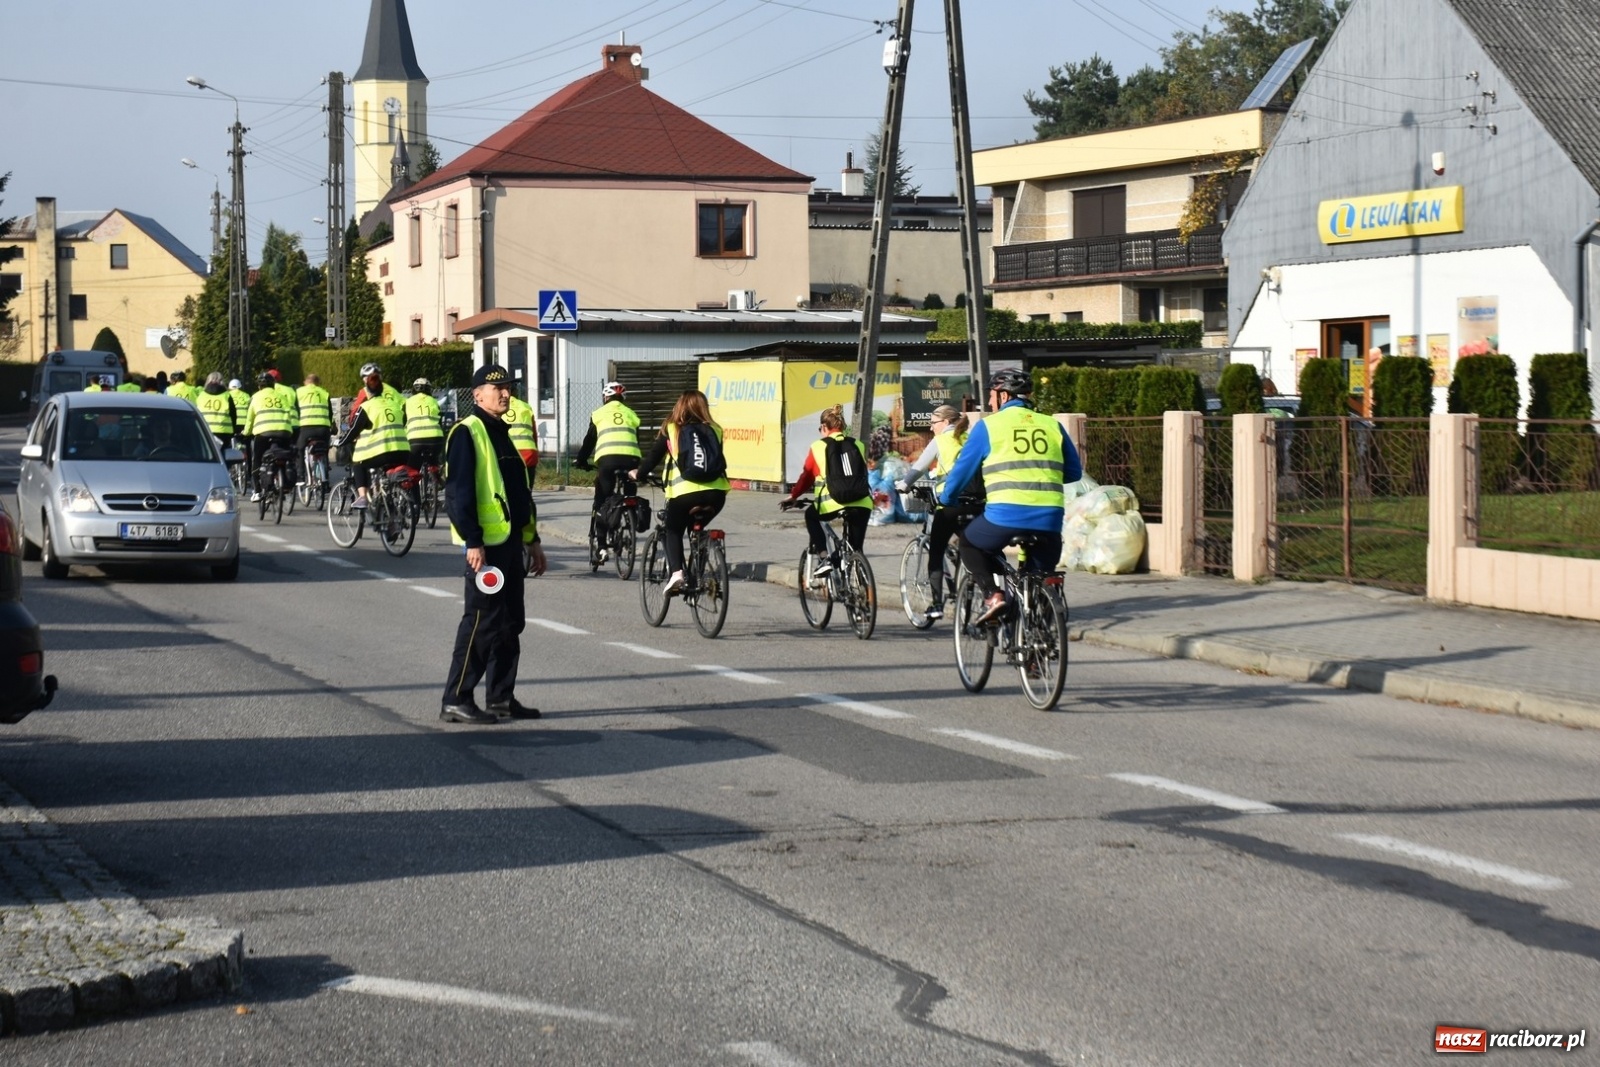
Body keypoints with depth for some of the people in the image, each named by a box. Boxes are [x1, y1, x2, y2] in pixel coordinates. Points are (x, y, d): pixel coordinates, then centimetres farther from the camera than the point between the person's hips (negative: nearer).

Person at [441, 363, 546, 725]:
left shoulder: (502, 434, 19)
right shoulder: (467, 434, -10)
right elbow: (458, 492, -17)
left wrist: (532, 539, 22)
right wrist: (472, 542, -22)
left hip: (510, 542, 9)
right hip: (486, 544, -9)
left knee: (510, 623, 11)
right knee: (482, 622, -9)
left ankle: (501, 698, 18)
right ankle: (455, 700, -4)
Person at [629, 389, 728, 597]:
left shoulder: (671, 429, 7)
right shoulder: (714, 431, 14)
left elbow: (654, 455, 11)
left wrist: (638, 474, 27)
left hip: (685, 492, -3)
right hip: (716, 493, 3)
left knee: (672, 531, 16)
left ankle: (675, 572, -7)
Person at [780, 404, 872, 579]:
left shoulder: (818, 446, 8)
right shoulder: (858, 445, 16)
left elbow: (807, 475, 16)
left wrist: (793, 496, 32)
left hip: (833, 503, -2)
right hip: (862, 503, 2)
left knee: (811, 515, 29)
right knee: (855, 550, 19)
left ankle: (823, 559, 15)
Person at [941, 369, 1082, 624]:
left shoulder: (989, 425, 6)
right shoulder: (1052, 426, 15)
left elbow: (963, 468, 13)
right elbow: (1074, 472, 20)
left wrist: (945, 500, 30)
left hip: (1005, 516, -3)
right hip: (1049, 520, 3)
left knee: (969, 544, 25)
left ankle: (992, 594, 3)